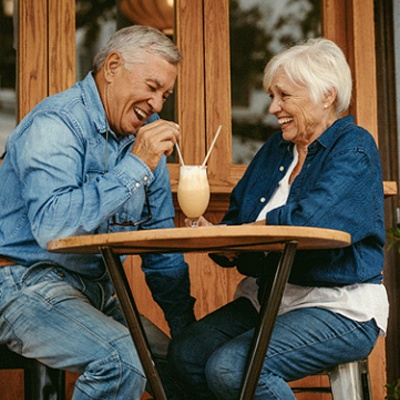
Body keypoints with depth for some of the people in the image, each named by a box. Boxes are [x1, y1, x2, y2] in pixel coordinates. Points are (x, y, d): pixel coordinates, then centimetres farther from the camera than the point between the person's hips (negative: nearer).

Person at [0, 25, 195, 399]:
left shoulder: (145, 135, 11)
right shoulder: (55, 124, -15)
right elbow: (52, 227, -31)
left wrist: (185, 326, 11)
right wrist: (135, 168, -27)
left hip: (99, 291, 8)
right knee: (121, 359, -29)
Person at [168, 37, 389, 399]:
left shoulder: (354, 149, -9)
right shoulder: (276, 147, 15)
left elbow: (309, 221, -25)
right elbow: (236, 218, 13)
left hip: (340, 308, -7)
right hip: (267, 298, 8)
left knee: (231, 367, -27)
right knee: (185, 352, -14)